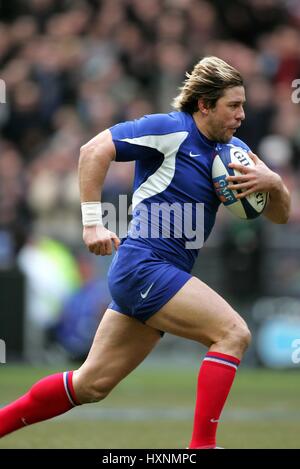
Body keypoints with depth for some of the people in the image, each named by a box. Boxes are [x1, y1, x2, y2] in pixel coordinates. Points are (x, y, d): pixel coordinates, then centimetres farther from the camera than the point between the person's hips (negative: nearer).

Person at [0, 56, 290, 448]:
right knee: (233, 332, -18)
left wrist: (271, 182, -10)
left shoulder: (232, 149, 13)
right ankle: (202, 445, -20)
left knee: (91, 385, 10)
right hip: (144, 266, -8)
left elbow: (280, 214, 13)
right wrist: (92, 221, -18)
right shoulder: (170, 129, -9)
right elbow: (95, 150, -13)